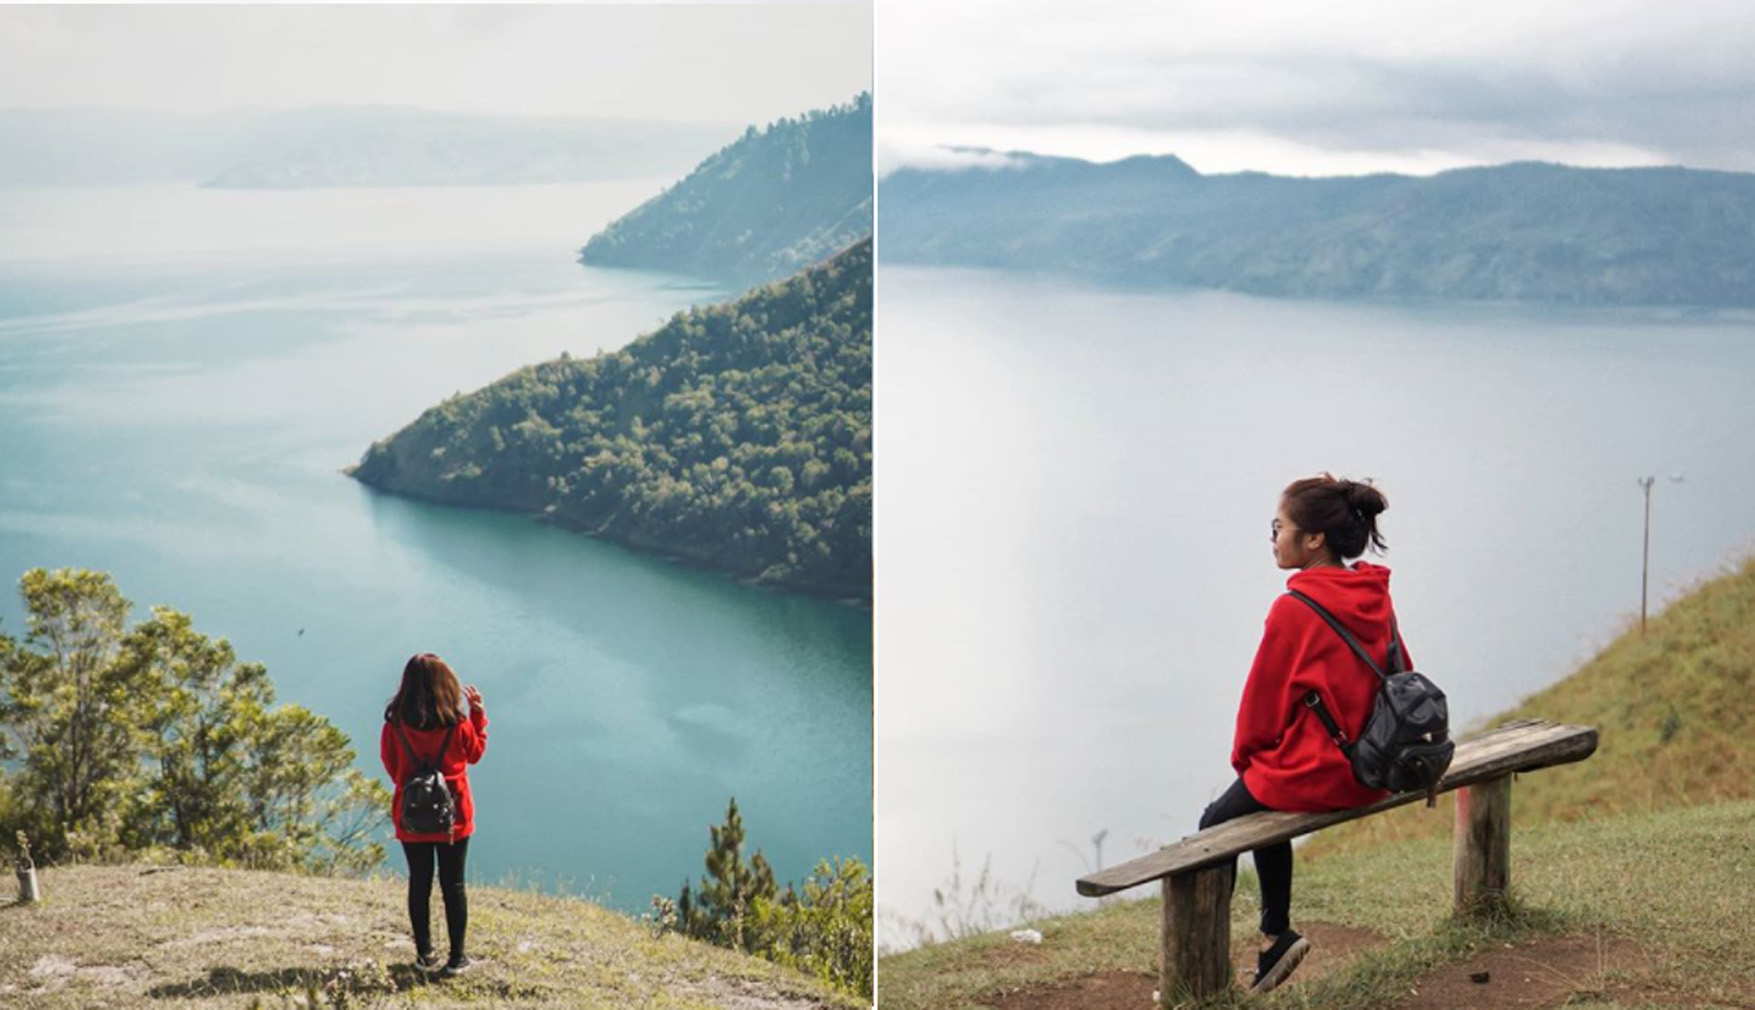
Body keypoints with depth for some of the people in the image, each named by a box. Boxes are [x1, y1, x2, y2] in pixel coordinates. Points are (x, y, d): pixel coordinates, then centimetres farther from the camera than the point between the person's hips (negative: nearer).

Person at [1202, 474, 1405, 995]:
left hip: (1310, 772, -8)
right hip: (1371, 772, 8)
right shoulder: (1376, 599, 1)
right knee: (1262, 804, 31)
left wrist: (1245, 755, 6)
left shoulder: (1295, 609, -20)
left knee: (1214, 829, 15)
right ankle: (1276, 934, 34)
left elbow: (1264, 698, -13)